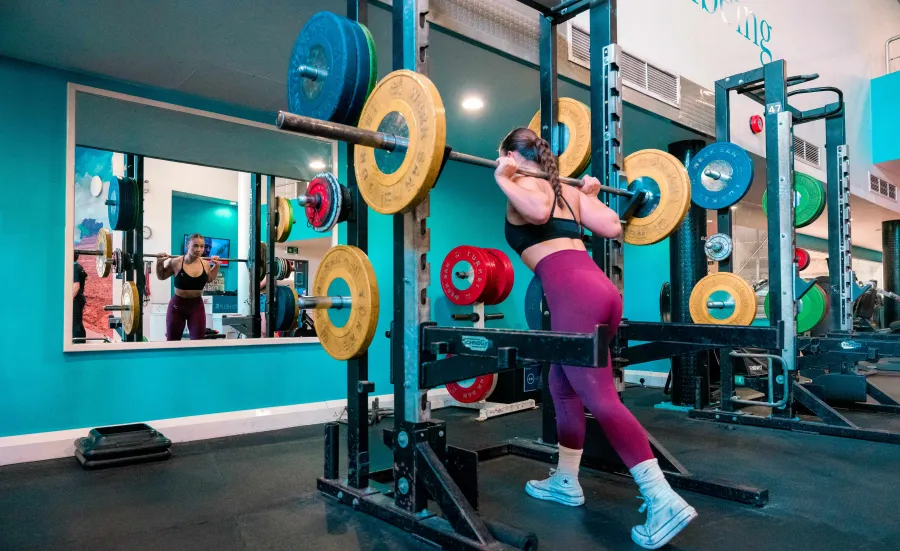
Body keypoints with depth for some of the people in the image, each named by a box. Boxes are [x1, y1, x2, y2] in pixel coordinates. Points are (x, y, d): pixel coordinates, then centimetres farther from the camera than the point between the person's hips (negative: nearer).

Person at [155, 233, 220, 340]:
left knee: (199, 341, 5)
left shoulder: (206, 264, -5)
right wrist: (159, 262, -13)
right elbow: (161, 277, 2)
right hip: (177, 305, -2)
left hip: (197, 306, 3)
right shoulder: (176, 262, -15)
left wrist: (216, 265, 6)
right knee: (172, 342, 11)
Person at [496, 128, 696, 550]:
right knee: (563, 385, 20)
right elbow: (612, 227, 17)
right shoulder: (566, 190, 24)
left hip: (573, 296, -9)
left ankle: (664, 501, -10)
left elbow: (538, 210, -20)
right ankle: (565, 481, 31)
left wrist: (502, 179, -6)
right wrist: (592, 195, 34)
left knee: (600, 399, -8)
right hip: (599, 289, 9)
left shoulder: (521, 184, 4)